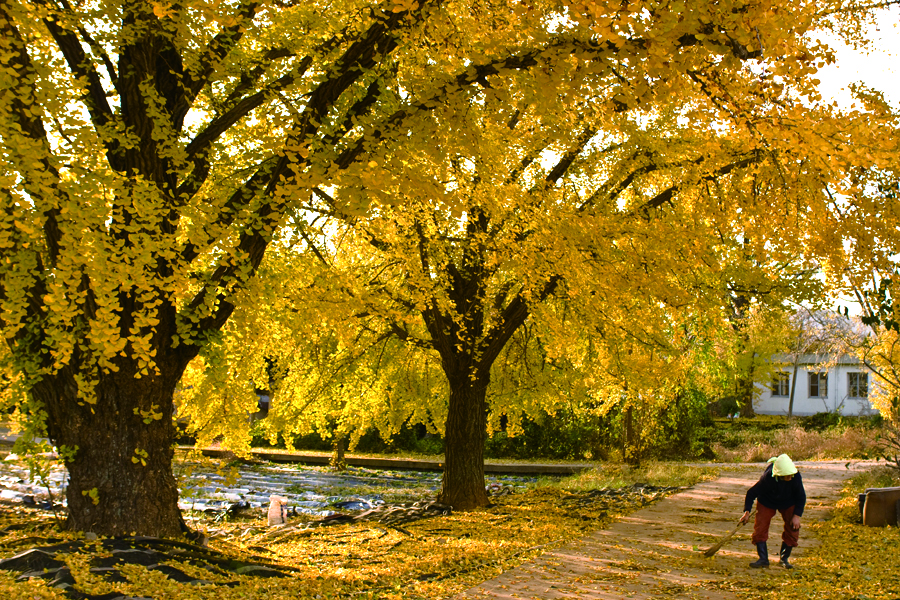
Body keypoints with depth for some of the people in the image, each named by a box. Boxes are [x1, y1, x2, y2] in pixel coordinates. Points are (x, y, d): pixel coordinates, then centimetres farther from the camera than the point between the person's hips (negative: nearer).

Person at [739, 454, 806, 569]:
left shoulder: (796, 477, -31)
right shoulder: (767, 477, -37)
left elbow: (801, 497, -14)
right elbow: (752, 493, -23)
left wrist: (797, 515, -18)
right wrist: (747, 512, -26)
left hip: (788, 503, 2)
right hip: (767, 502, -2)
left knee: (792, 529, -6)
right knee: (760, 527, -12)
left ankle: (784, 558, 10)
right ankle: (763, 559, -3)